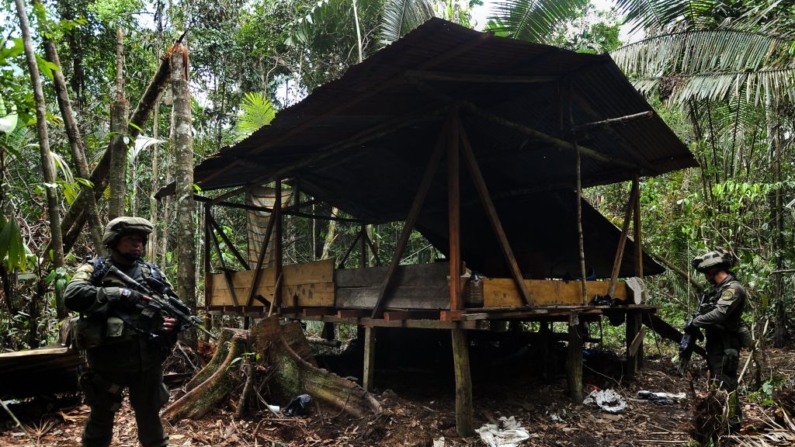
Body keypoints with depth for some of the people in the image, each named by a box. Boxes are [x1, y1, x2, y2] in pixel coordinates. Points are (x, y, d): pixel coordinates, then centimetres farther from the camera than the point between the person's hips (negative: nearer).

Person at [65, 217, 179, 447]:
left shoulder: (152, 273, 8)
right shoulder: (95, 270, -1)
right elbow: (72, 296, -19)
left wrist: (174, 321, -10)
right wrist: (119, 294, -22)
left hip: (147, 361, 2)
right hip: (107, 361, -2)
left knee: (150, 418, 15)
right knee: (101, 418, 17)